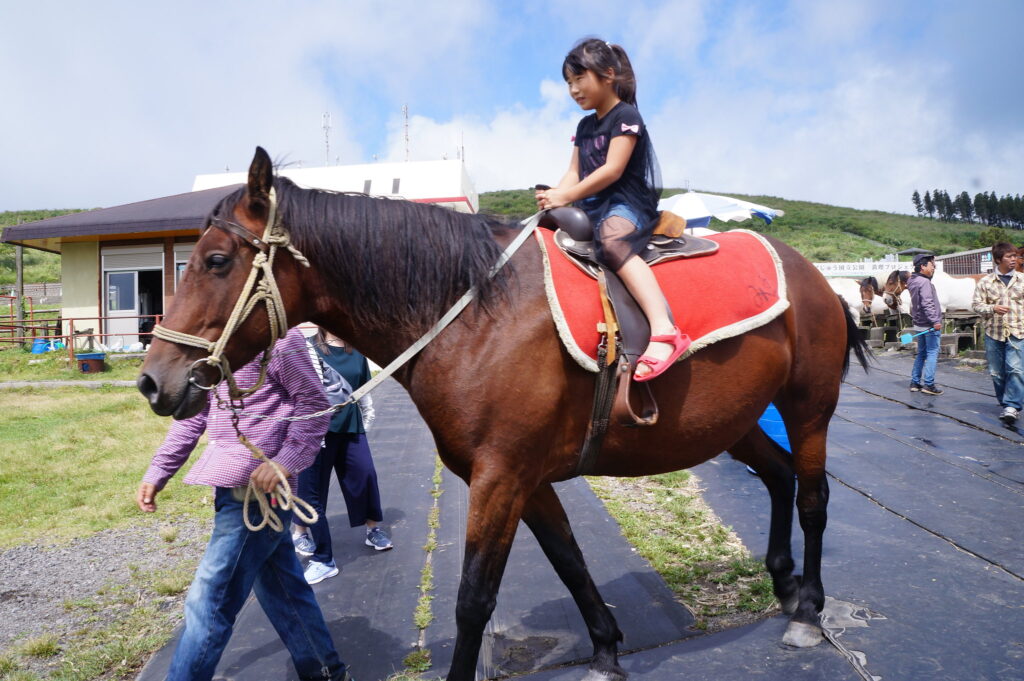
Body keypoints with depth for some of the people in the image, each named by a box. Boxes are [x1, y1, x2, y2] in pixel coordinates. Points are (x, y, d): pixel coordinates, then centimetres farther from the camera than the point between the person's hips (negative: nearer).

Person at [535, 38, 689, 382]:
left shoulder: (625, 116, -5)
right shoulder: (585, 126, 20)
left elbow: (612, 170, -17)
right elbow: (574, 172, 12)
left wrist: (566, 197, -21)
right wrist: (554, 195, -10)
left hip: (628, 203, -9)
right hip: (592, 206, 9)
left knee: (611, 238, -40)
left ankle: (664, 330, -52)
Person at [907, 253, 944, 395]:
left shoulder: (914, 281, 12)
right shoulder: (924, 282, -17)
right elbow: (927, 304, -24)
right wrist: (935, 321, -25)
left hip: (919, 324, 9)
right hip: (929, 325, -9)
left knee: (921, 353, 15)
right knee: (932, 353, -4)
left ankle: (915, 382, 18)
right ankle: (928, 384, -4)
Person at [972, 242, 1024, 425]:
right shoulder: (985, 282, 3)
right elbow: (977, 305, 3)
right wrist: (993, 308, -15)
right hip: (993, 333, 1)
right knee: (996, 372, 8)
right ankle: (1005, 403, 24)